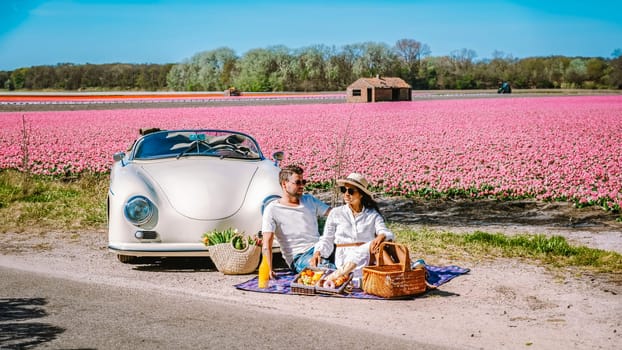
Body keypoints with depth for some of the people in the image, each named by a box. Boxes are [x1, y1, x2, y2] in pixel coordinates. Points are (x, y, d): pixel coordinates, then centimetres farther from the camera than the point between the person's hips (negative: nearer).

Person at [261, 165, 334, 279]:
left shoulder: (309, 200, 19)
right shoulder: (273, 209, 1)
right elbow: (266, 245, -6)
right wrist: (269, 271, -20)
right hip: (299, 258, -6)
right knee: (330, 269, -36)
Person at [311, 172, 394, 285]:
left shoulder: (373, 214, 13)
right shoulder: (336, 213, 14)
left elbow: (386, 232, -2)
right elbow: (327, 240, 12)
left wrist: (382, 236, -28)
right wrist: (318, 252, -9)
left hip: (369, 259, 1)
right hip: (345, 258, -1)